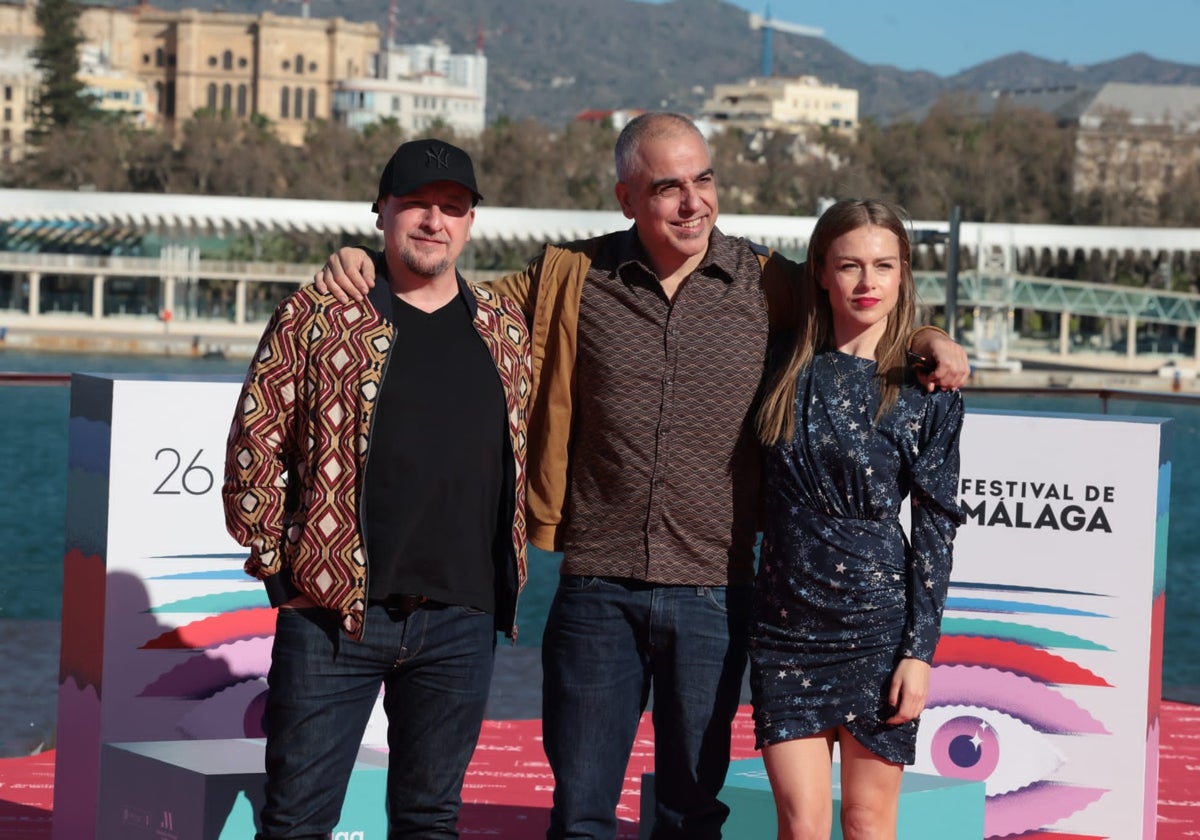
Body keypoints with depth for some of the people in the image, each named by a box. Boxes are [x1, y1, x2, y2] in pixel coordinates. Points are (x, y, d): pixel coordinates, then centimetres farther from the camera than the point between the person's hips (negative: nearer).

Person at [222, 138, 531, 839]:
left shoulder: (506, 329, 11)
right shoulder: (315, 318, -2)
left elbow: (525, 455, 20)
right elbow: (254, 447, 1)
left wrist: (510, 579, 15)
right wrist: (276, 566, -1)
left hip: (460, 622, 3)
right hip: (333, 612, -3)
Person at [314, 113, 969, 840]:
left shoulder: (768, 286, 2)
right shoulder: (570, 279, 2)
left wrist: (926, 340, -2)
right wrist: (367, 269, 2)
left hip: (713, 594, 0)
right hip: (597, 589, 0)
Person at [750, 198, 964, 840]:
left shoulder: (926, 393, -2)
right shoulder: (788, 374, 4)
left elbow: (935, 528, -2)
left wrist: (920, 652, -7)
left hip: (879, 627, -2)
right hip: (786, 625, 2)